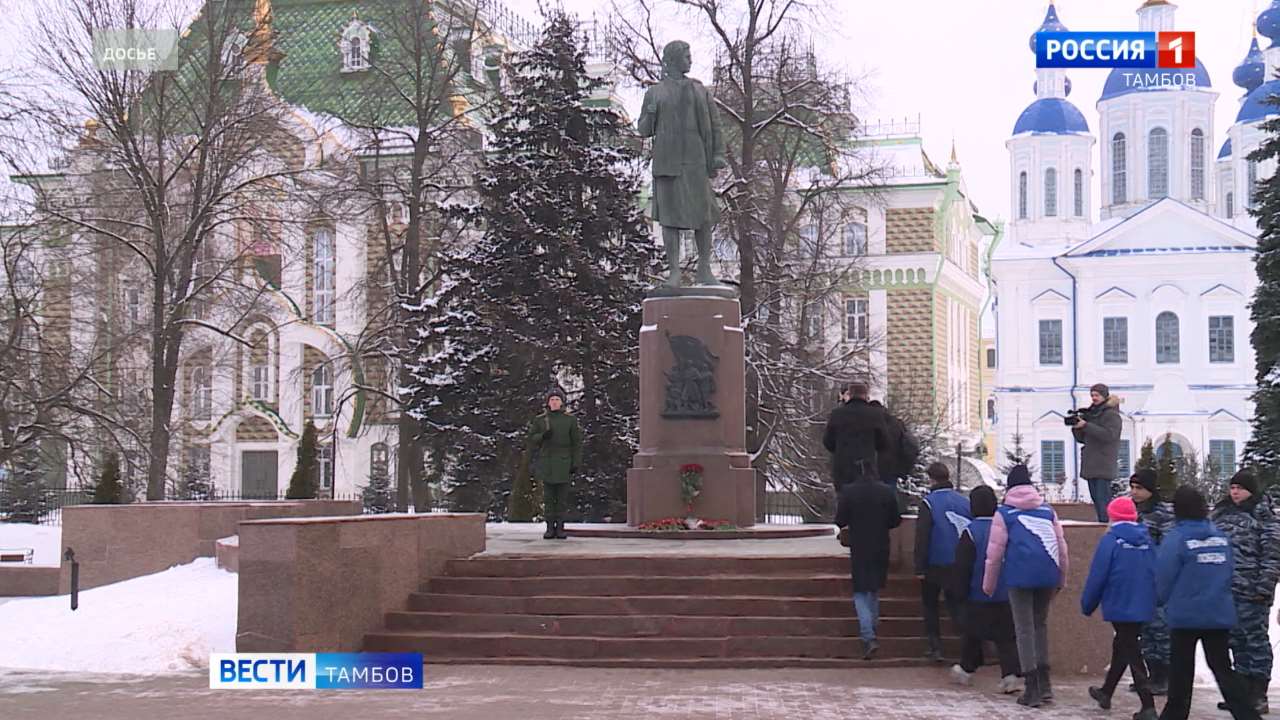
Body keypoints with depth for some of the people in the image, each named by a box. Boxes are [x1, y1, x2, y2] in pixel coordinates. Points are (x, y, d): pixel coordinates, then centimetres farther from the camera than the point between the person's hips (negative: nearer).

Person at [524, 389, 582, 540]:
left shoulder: (570, 420, 2)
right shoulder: (540, 420, 6)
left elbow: (577, 443, 2)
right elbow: (529, 439, 6)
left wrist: (576, 464, -5)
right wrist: (543, 436, -13)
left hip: (564, 463, -1)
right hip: (546, 463, 1)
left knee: (562, 496, 0)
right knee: (548, 496, 1)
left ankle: (560, 527, 7)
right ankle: (550, 528, 5)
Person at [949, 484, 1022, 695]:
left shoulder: (971, 532, -13)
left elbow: (962, 566, -11)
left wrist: (960, 590, -1)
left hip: (978, 596, -3)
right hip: (1006, 595, 3)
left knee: (972, 632, 14)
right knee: (1006, 636, 3)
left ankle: (967, 670, 27)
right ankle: (1010, 674, -11)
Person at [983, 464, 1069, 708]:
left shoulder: (1004, 513, 5)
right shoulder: (1047, 510, 14)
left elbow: (995, 551, 2)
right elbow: (1061, 545, 14)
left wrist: (988, 585, 10)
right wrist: (1061, 578, 23)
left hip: (1020, 576, -4)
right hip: (1048, 575, 4)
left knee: (1024, 628, 2)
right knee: (1041, 624, 18)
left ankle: (1032, 689, -1)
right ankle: (1044, 683, 17)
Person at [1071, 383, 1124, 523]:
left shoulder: (1112, 415, -4)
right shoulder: (1091, 413, 18)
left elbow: (1109, 435, -19)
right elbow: (1082, 439, 20)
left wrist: (1086, 426, -20)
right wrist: (1076, 427, 0)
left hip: (1103, 465, -8)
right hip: (1091, 464, 8)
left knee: (1102, 498, -14)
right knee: (1096, 498, 7)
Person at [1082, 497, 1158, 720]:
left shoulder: (1111, 540, -12)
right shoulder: (1146, 540, 5)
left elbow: (1097, 576, -12)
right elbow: (1155, 574, 10)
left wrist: (1087, 605, 0)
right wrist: (1153, 602, 19)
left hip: (1119, 607, -6)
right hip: (1143, 607, 6)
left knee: (1131, 654, -3)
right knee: (1122, 647, 22)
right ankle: (1106, 693, 38)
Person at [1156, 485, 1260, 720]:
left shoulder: (1175, 539, -13)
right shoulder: (1221, 537, 3)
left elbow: (1163, 579, -10)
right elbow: (1229, 571, 9)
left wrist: (1163, 600, 10)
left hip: (1185, 615, -4)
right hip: (1220, 614, 4)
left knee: (1181, 673, 9)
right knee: (1223, 669, 11)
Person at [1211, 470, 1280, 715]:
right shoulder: (1221, 514, 15)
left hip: (1251, 591, -7)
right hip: (1226, 589, 7)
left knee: (1256, 639, -2)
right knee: (1236, 640, 12)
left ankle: (1258, 696, 1)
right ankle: (1243, 691, 21)